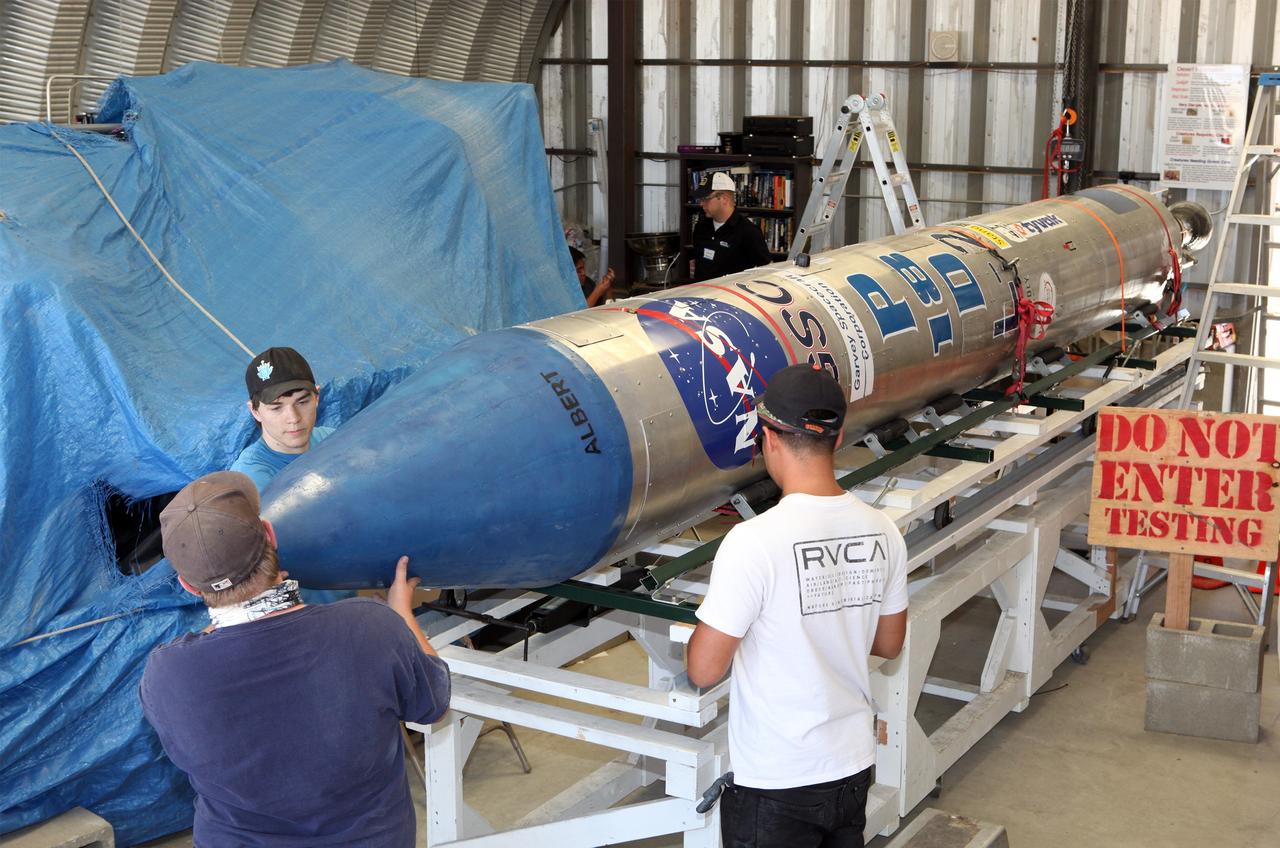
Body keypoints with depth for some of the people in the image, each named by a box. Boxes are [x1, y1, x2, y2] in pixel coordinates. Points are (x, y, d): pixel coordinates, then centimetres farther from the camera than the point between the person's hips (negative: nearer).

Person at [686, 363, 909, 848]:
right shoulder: (881, 532, -4)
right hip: (854, 769, 6)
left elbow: (704, 671, -17)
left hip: (776, 783, -5)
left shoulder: (753, 543, -23)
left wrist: (715, 620, 3)